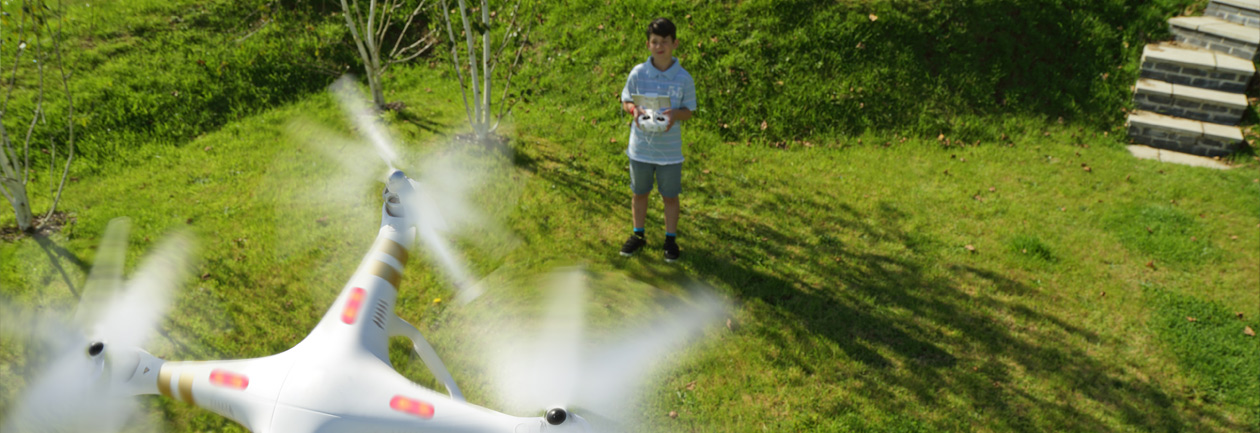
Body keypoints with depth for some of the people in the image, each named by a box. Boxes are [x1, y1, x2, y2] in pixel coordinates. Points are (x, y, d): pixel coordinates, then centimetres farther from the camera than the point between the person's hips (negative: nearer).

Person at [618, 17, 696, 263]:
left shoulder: (683, 78, -8)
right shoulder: (637, 73, -6)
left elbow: (688, 111, 0)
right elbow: (625, 101, 5)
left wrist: (674, 114, -22)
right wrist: (635, 110, -18)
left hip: (670, 149, -1)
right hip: (640, 147, 1)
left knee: (670, 196, 11)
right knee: (639, 193, 16)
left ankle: (670, 240, 29)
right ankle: (638, 235, 35)